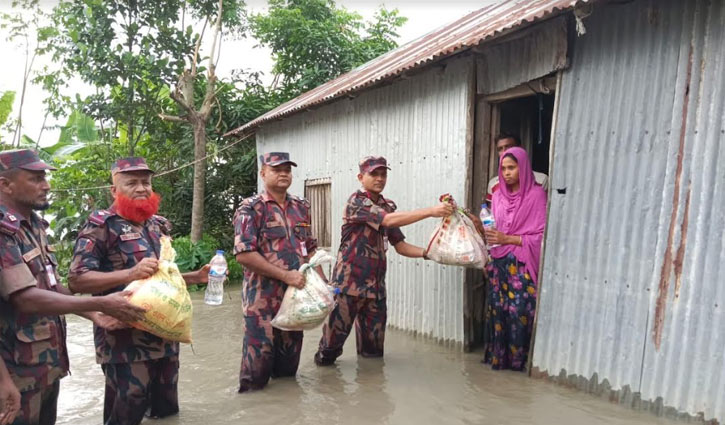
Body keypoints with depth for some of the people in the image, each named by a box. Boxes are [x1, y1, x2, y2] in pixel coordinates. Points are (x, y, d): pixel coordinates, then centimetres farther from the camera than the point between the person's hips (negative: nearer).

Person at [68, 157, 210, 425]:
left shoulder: (159, 225, 13)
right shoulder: (102, 225, -9)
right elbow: (77, 280, -17)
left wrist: (196, 277, 7)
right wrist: (130, 273, -28)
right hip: (125, 342, -7)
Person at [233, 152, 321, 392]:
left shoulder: (301, 207, 11)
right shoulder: (251, 209, -8)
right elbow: (244, 254, -17)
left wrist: (321, 281, 9)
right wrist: (286, 275, -19)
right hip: (263, 298, -6)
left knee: (290, 356, 16)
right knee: (259, 356, 1)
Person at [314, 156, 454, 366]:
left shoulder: (388, 206, 12)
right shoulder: (356, 202, -9)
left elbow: (400, 245, 10)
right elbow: (389, 220, -25)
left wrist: (428, 253, -7)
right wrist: (431, 211, -29)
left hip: (375, 285, 6)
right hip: (349, 283, -6)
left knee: (373, 347, 11)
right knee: (335, 336, 2)